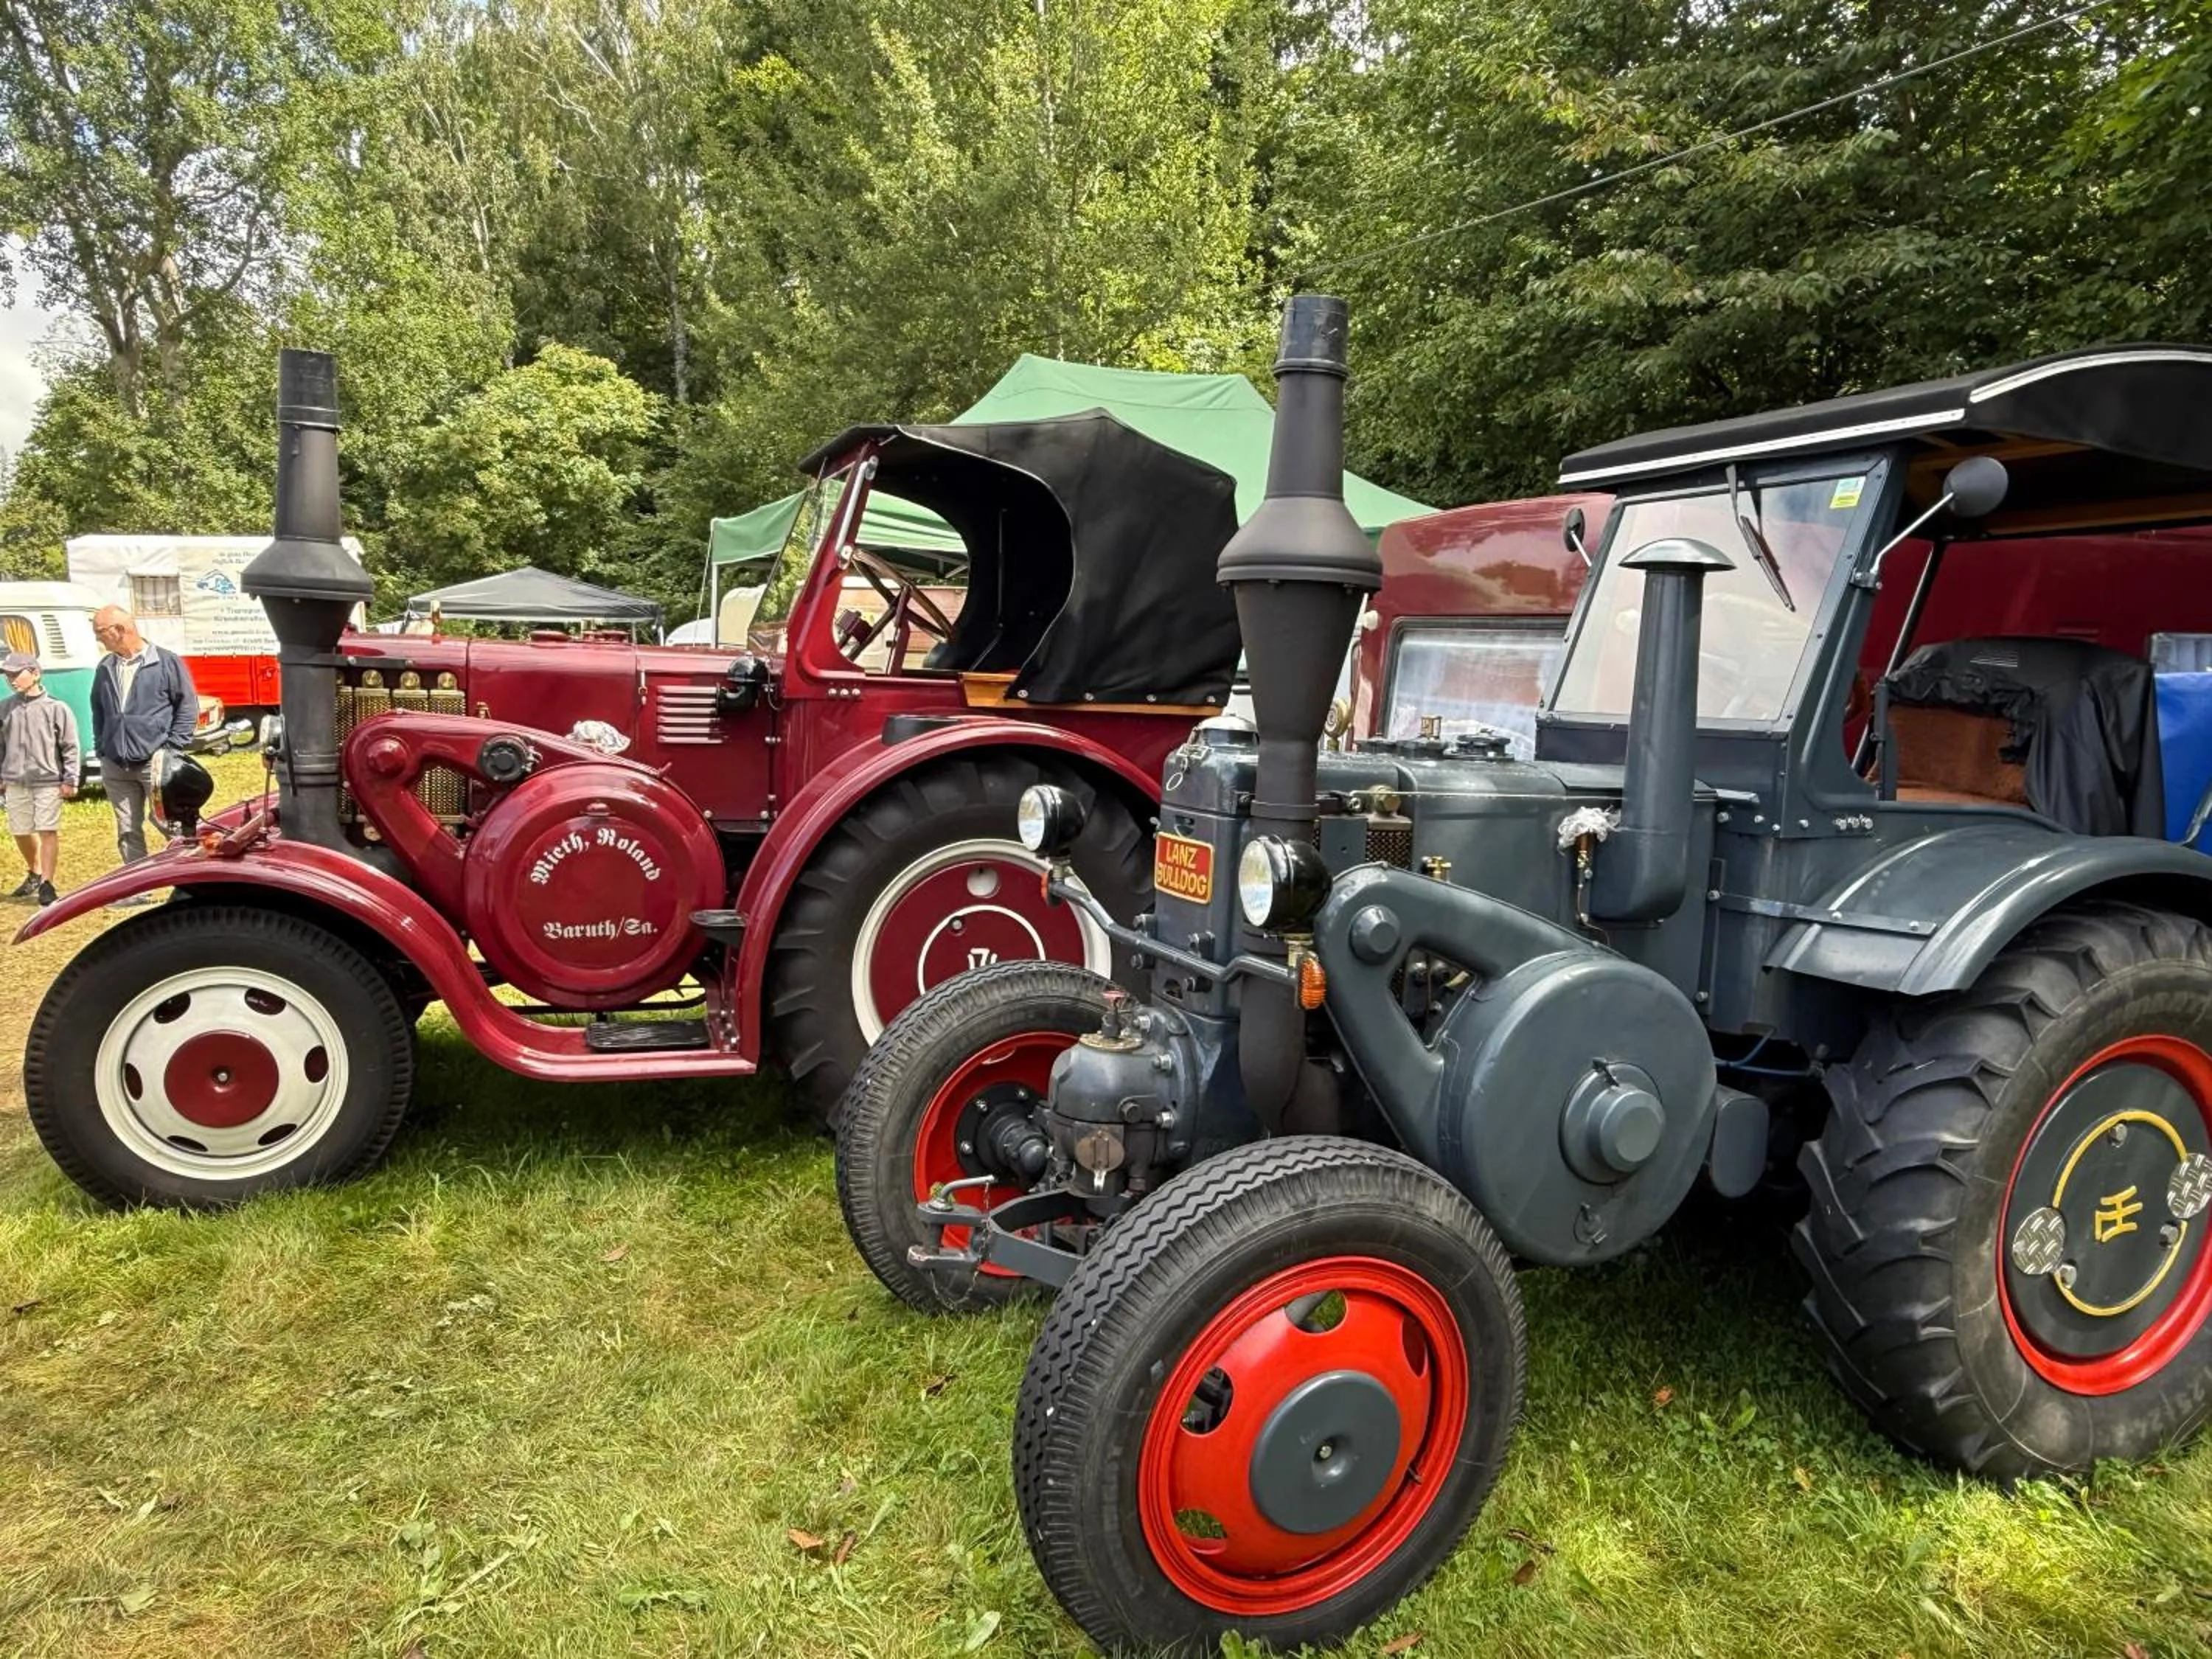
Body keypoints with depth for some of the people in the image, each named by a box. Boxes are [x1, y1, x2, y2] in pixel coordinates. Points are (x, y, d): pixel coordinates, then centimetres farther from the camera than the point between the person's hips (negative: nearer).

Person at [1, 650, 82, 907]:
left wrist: (70, 780, -8)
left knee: (48, 831, -6)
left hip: (48, 781, -5)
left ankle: (46, 884, -1)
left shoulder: (56, 708, -6)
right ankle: (34, 874, 35)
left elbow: (70, 747, -4)